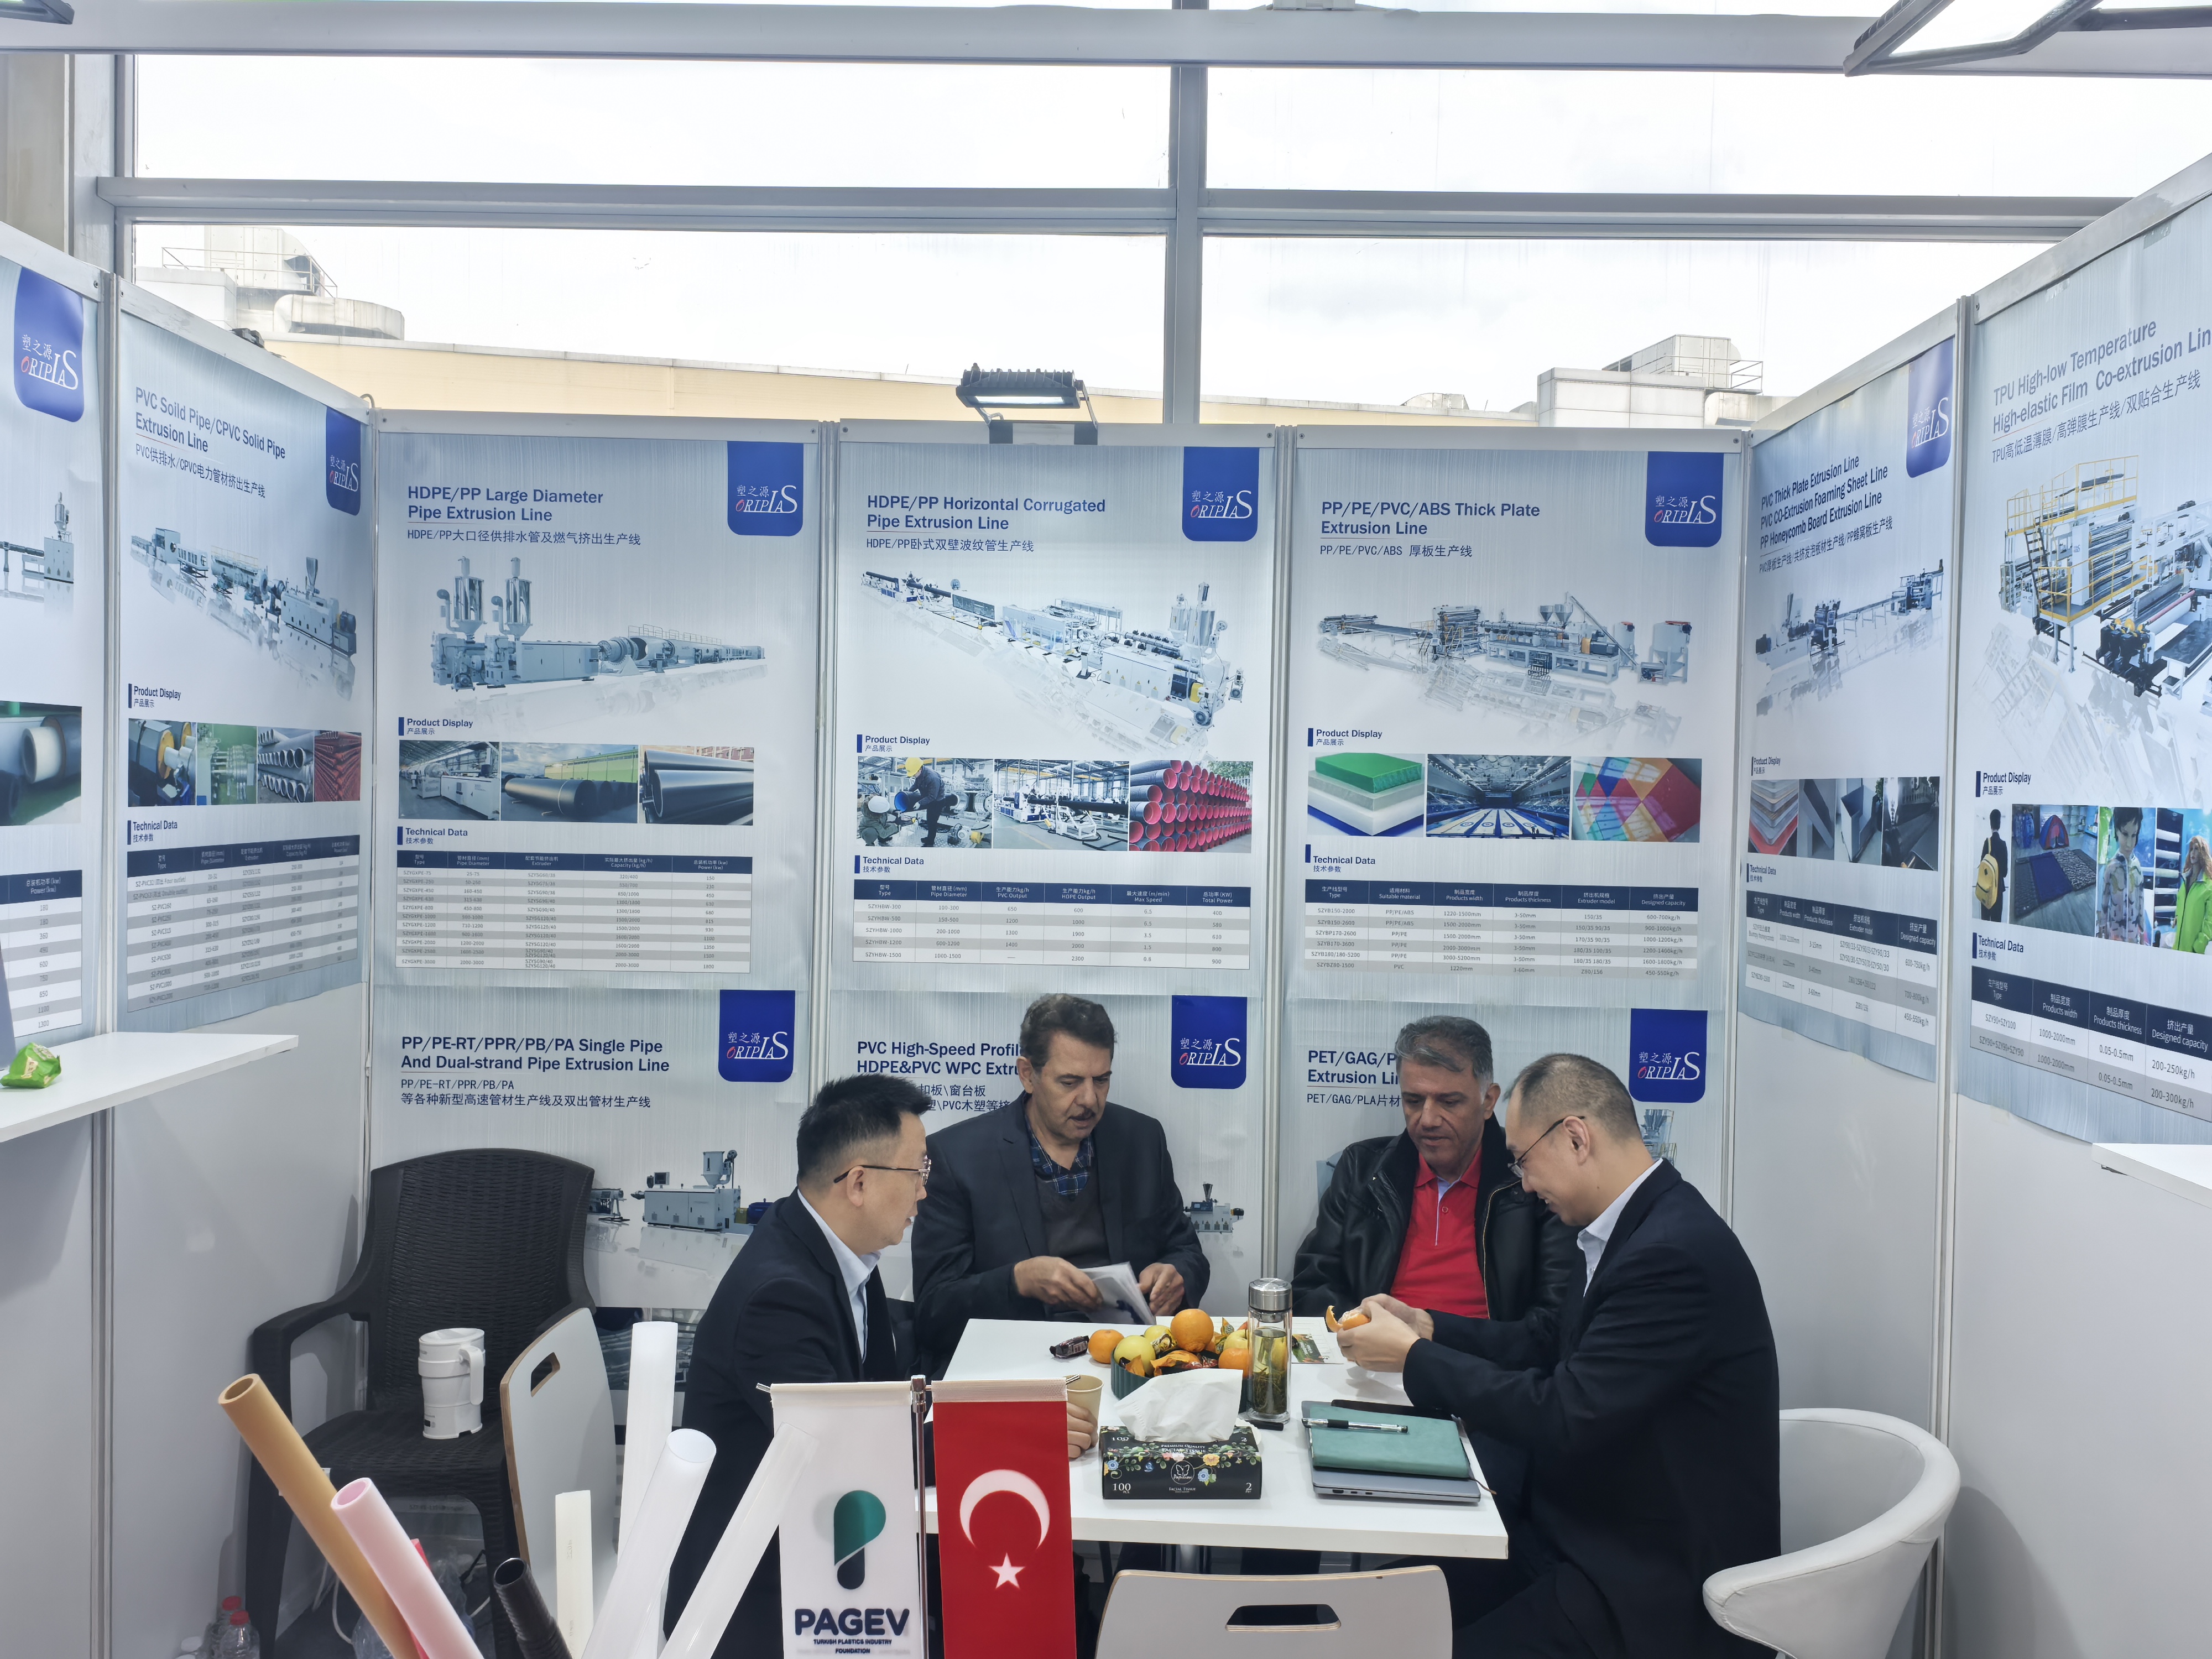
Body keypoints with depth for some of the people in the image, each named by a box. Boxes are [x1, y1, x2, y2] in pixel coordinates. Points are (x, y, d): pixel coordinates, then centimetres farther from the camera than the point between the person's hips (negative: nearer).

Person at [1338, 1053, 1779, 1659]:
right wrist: (1427, 1326, 5)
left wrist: (1412, 1356, -16)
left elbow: (1563, 1418, -25)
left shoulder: (1674, 1254, -25)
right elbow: (1549, 1339, 17)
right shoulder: (1644, 1226, 7)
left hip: (1662, 1593, -9)